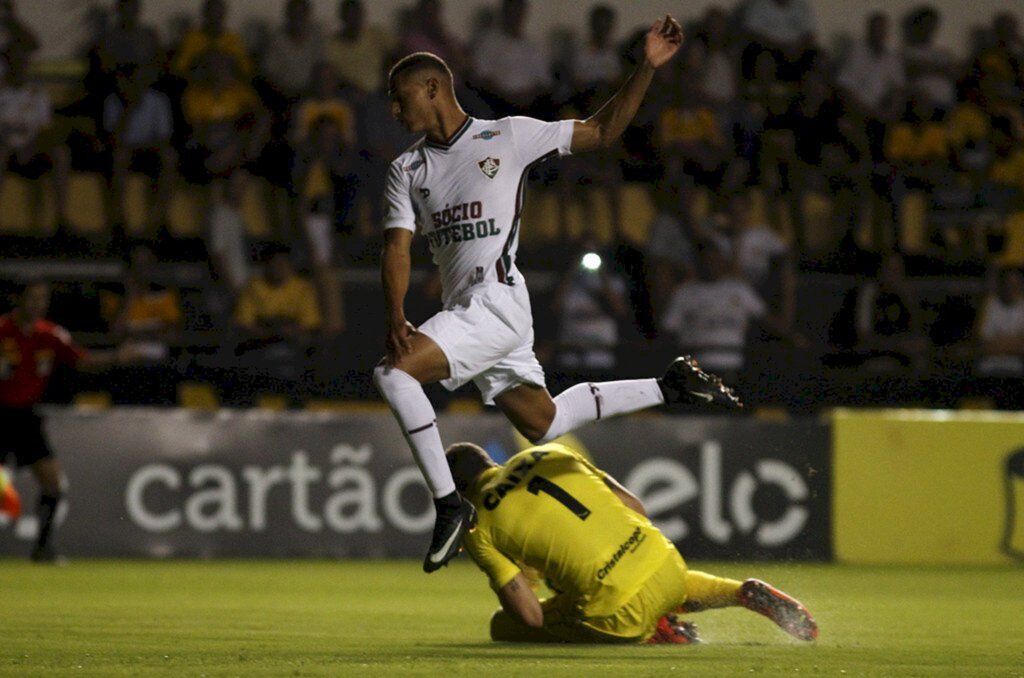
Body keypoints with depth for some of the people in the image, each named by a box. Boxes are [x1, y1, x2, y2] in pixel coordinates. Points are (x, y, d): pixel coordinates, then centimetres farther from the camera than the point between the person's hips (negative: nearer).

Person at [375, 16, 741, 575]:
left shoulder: (508, 136, 1)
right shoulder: (406, 171, 14)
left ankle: (449, 504, -20)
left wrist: (646, 68, -7)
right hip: (462, 311, 7)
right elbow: (398, 248, 3)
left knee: (394, 373, -24)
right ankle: (671, 387, 22)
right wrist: (395, 318, -14)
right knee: (542, 424, 8)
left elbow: (601, 131, 5)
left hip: (497, 300, -7)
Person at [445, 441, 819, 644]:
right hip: (667, 566, 7)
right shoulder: (549, 455, 13)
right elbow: (634, 508, 13)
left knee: (503, 627, 14)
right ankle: (745, 594, 15)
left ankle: (652, 633, 2)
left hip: (620, 612, -7)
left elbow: (530, 616, -6)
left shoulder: (479, 529, 0)